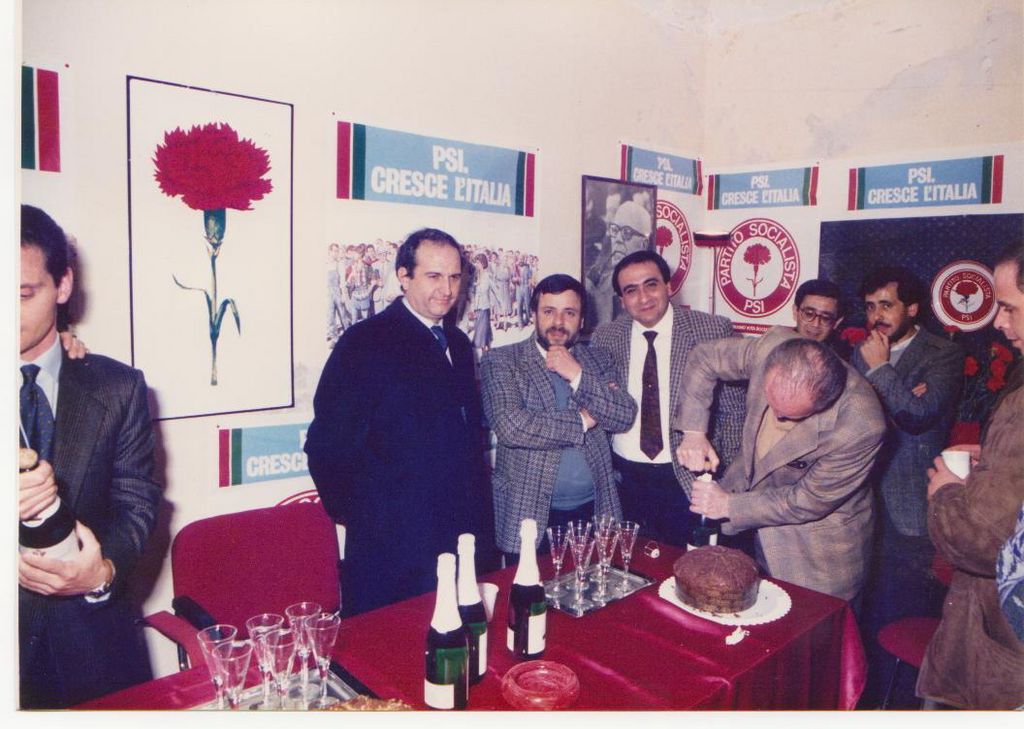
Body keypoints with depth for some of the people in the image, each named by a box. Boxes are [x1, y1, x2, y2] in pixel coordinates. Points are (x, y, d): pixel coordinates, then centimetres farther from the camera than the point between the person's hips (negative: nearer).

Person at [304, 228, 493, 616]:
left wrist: (478, 519, 12)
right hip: (393, 547, -6)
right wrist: (354, 514, -7)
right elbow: (328, 444, -11)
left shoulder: (459, 344, 12)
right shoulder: (365, 341, -10)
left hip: (462, 536, 7)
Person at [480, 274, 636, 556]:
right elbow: (509, 426, -19)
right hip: (530, 513, -3)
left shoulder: (598, 359, 9)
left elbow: (625, 416, -3)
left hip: (594, 509, 4)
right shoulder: (501, 361, -5)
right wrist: (581, 421, -11)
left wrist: (578, 376, -14)